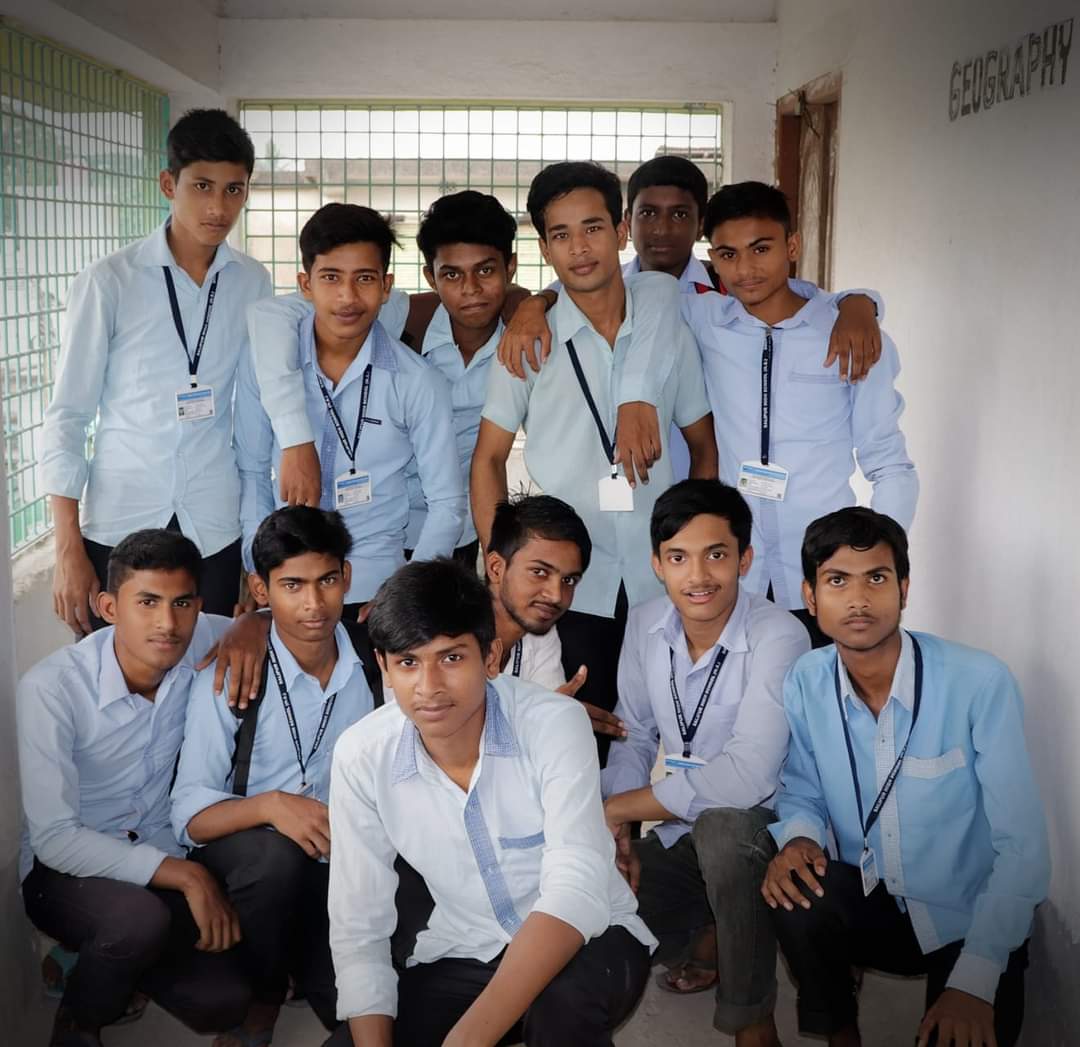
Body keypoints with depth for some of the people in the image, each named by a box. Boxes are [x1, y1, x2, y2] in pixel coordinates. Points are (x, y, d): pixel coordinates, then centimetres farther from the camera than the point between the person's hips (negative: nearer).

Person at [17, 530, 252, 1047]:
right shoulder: (50, 688, -24)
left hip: (156, 858, 4)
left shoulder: (198, 644, -13)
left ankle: (101, 959, 18)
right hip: (63, 868, -4)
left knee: (223, 1003, -13)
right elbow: (53, 838, -24)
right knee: (141, 919, -35)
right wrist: (186, 874, -28)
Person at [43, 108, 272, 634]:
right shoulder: (107, 283, -5)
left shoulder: (253, 283, 3)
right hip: (118, 525, -2)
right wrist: (68, 550, -6)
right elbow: (67, 415, -3)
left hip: (216, 527, 2)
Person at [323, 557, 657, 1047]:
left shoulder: (555, 722, -22)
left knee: (564, 997, -36)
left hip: (583, 942, -3)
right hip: (462, 956, 4)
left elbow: (577, 890, -33)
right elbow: (357, 929, -7)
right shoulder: (361, 755, -13)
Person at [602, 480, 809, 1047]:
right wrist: (617, 836, -7)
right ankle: (709, 935, 19)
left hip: (759, 830, -6)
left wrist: (619, 807, -21)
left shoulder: (778, 638, -23)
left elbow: (747, 777, -31)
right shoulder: (645, 623, -3)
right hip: (677, 832, 6)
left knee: (721, 824, -38)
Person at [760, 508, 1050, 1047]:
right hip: (868, 903, 3)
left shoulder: (979, 682, -21)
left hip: (970, 923, -3)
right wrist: (797, 836, -18)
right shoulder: (804, 683, -9)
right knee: (790, 882, -24)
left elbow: (1022, 847, -19)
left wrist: (974, 982, -26)